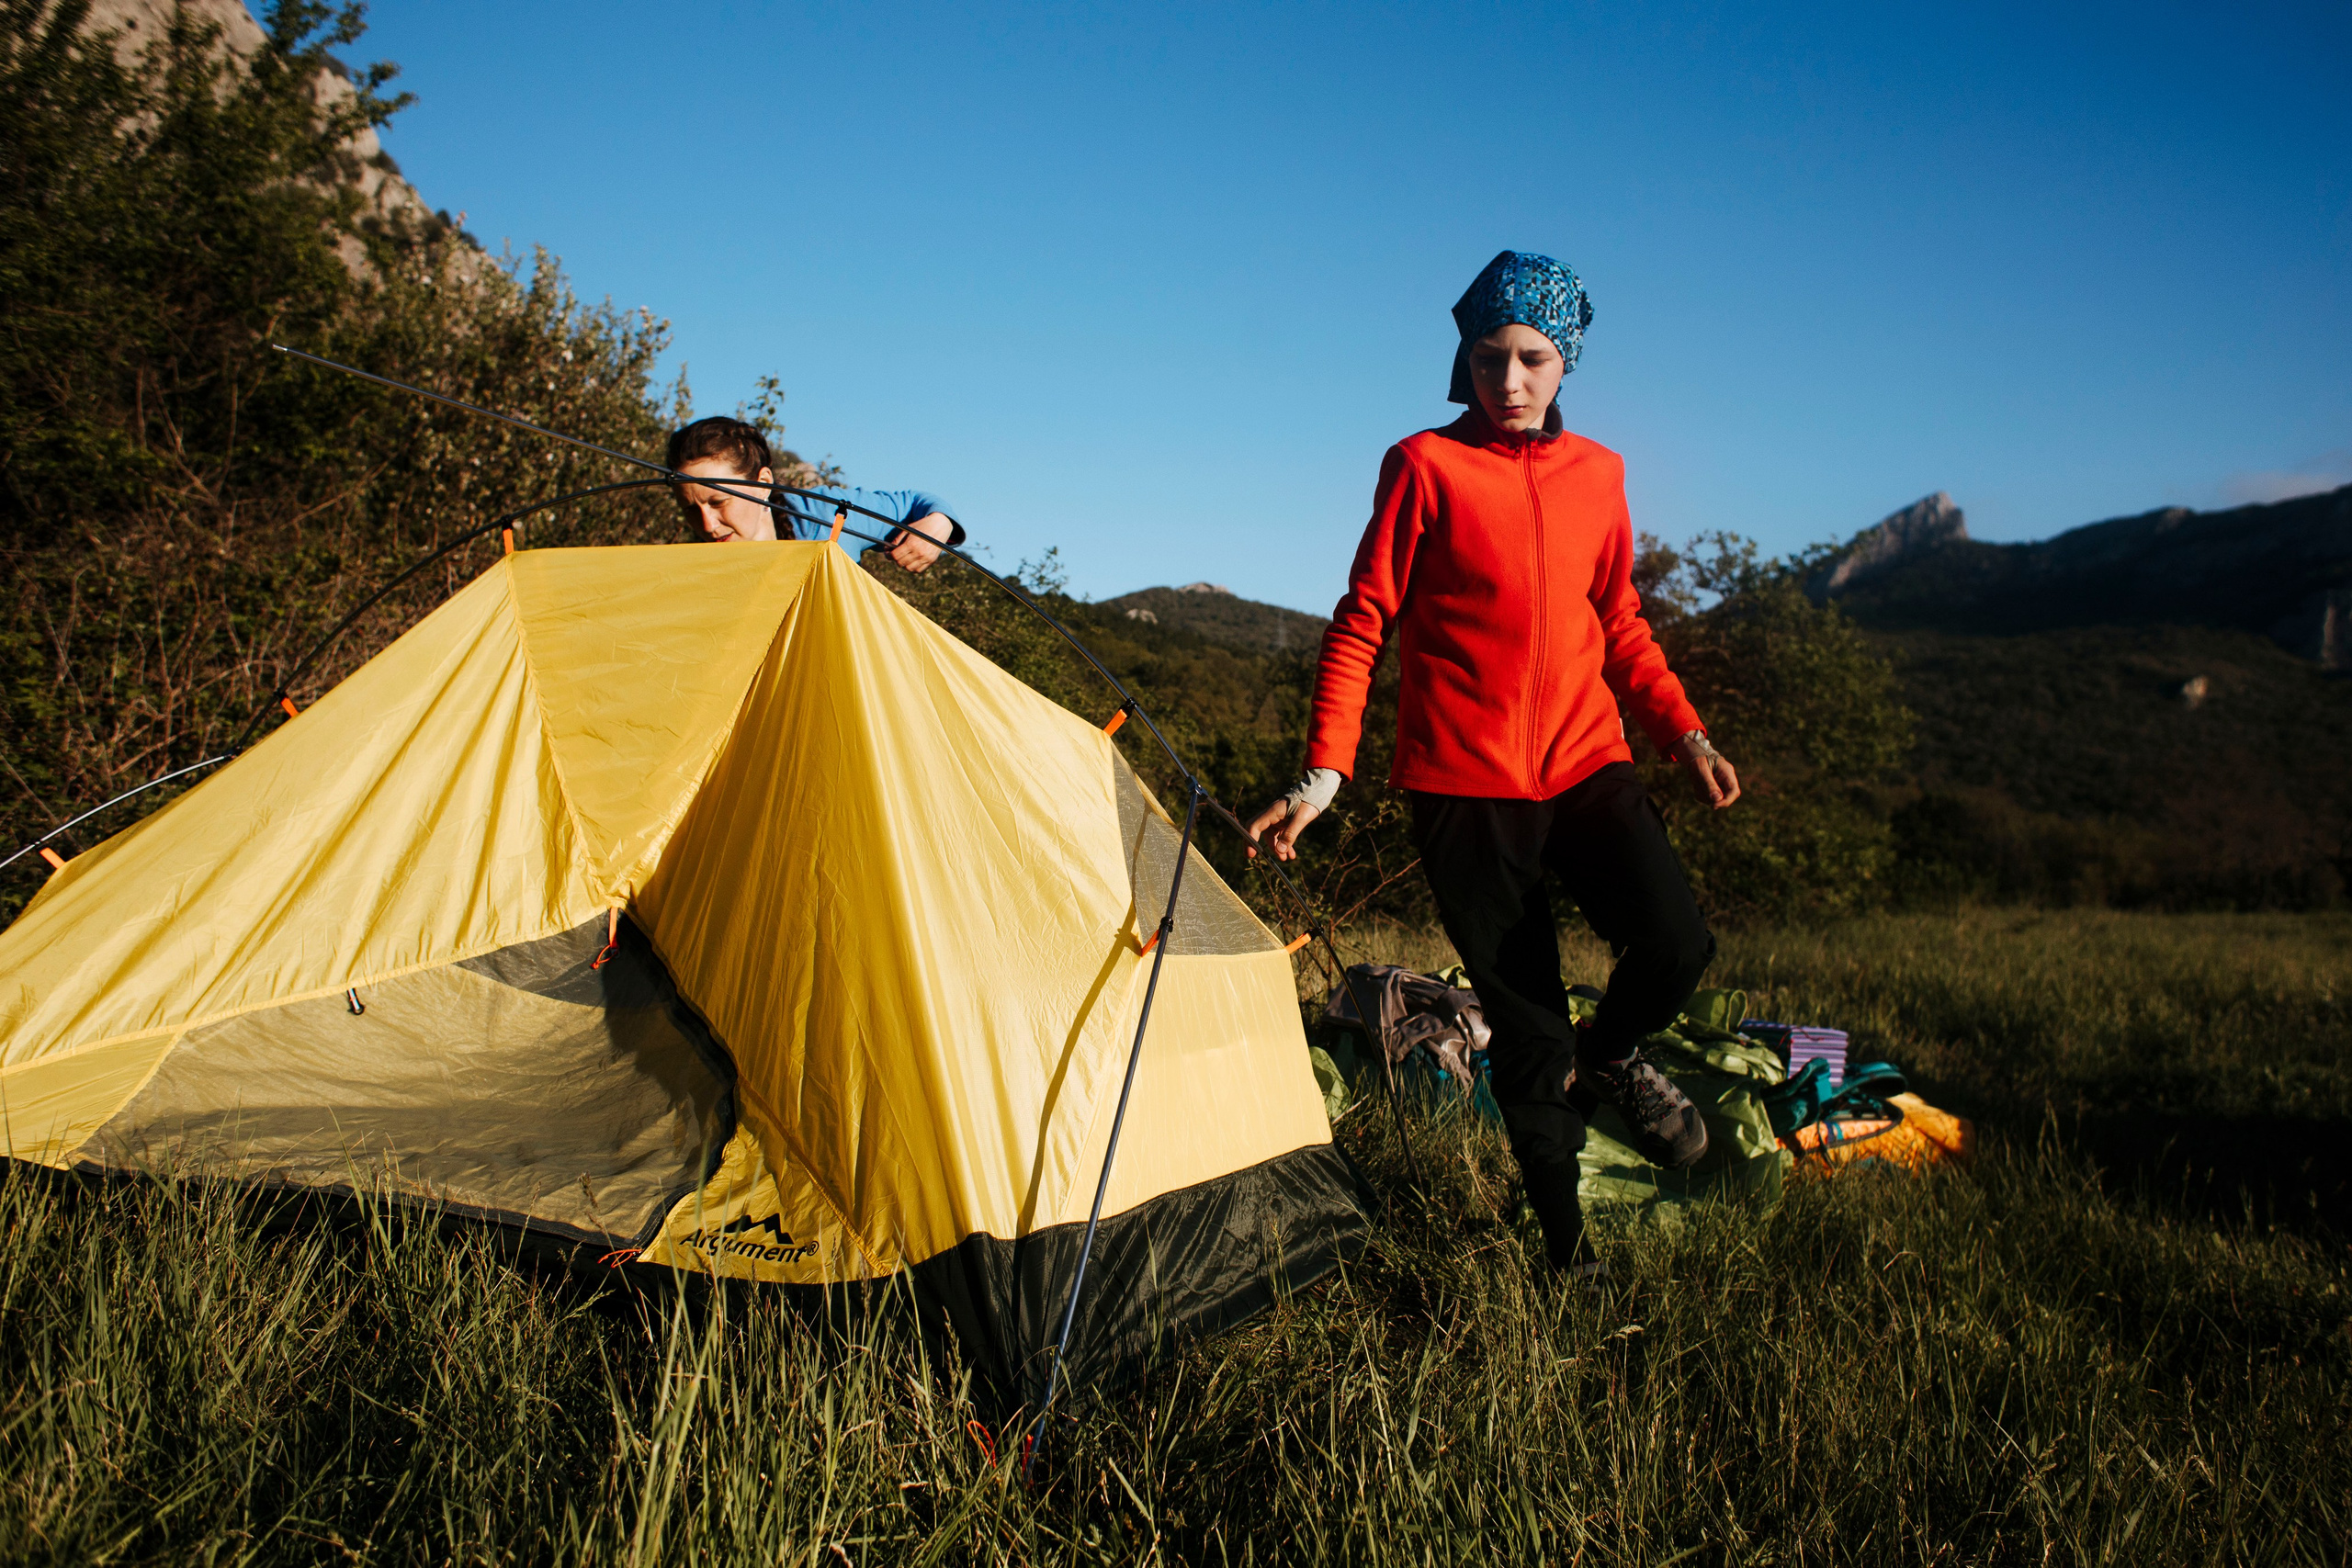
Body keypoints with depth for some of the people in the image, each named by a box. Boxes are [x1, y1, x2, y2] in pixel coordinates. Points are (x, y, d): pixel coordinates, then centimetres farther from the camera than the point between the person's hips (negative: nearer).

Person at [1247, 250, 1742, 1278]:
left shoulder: (1596, 472, 10)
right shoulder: (1425, 466, -3)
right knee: (1525, 1031, 1)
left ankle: (1609, 1055, 15)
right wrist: (1323, 774, -13)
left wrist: (1684, 733, 8)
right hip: (1465, 780, -3)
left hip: (1585, 763, 3)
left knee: (1676, 942, -20)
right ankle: (1567, 1248, 19)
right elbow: (1362, 625, -4)